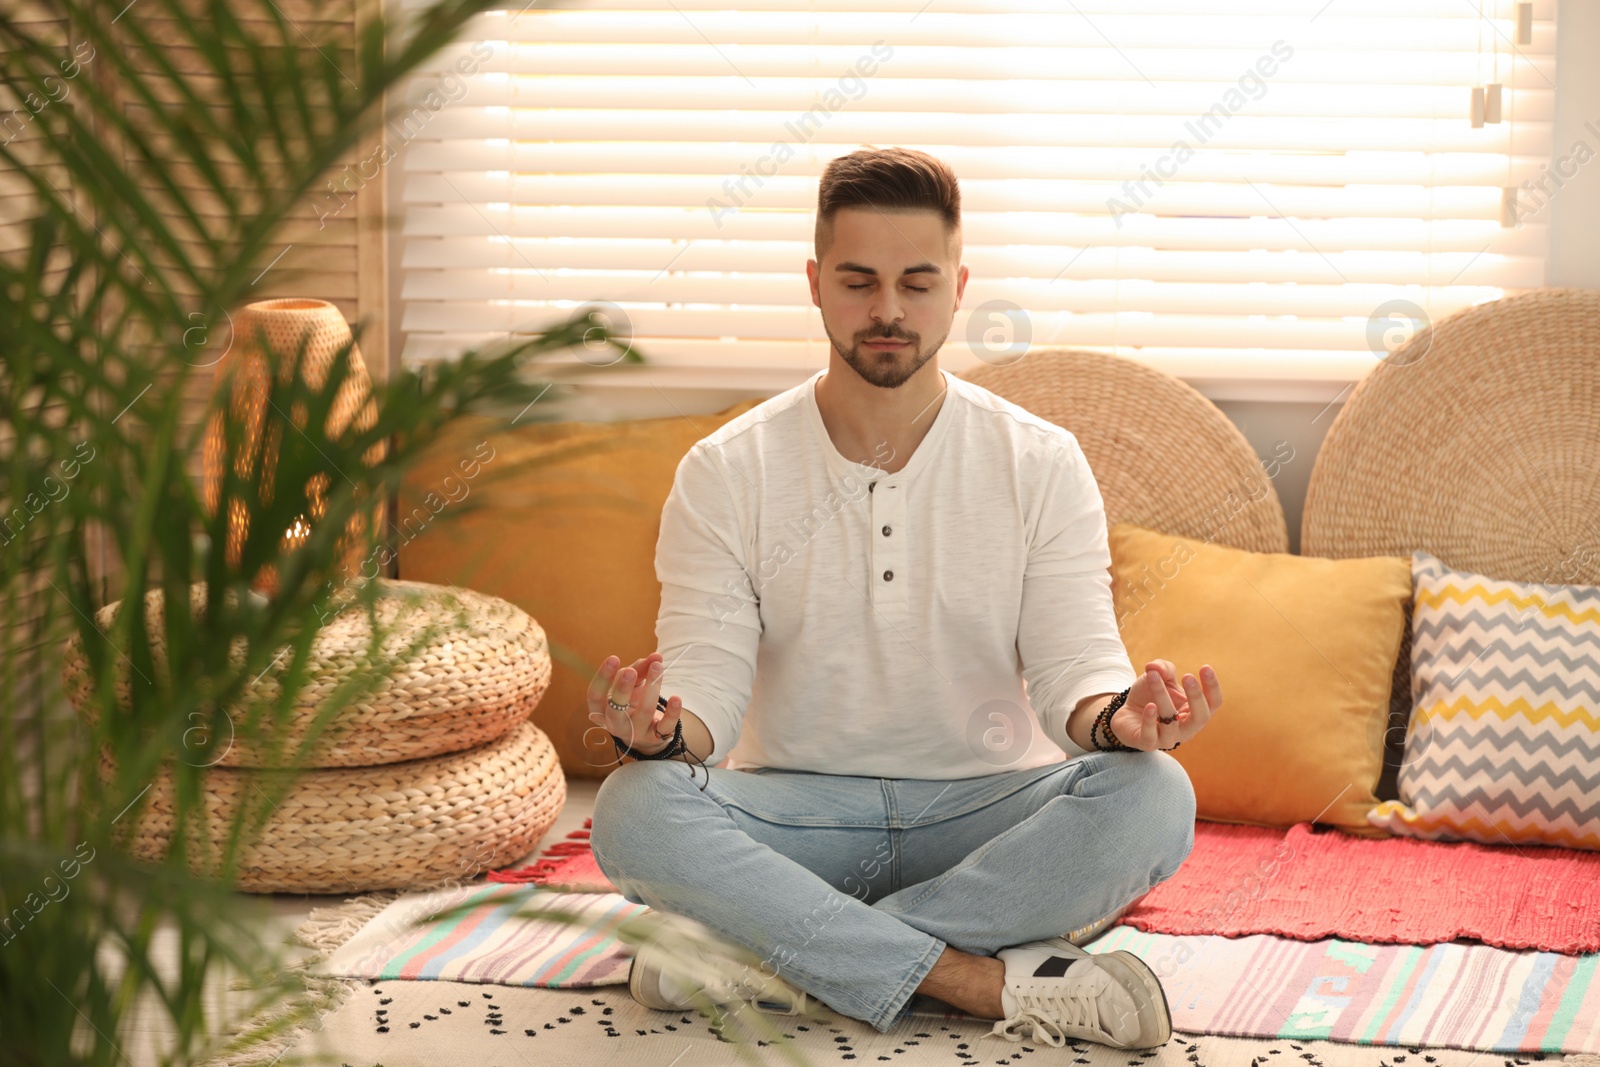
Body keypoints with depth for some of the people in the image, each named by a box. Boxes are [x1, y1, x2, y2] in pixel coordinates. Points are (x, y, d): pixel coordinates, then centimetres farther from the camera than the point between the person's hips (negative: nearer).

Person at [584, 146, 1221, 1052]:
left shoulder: (1042, 464, 1)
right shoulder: (727, 473, 0)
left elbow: (1075, 665, -6)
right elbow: (706, 673, -7)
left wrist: (1117, 717, -32)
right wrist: (666, 729, -32)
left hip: (986, 808, 1)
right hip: (794, 816, 0)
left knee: (1151, 797, -30)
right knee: (634, 810, -31)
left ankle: (772, 960, -29)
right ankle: (998, 983, -31)